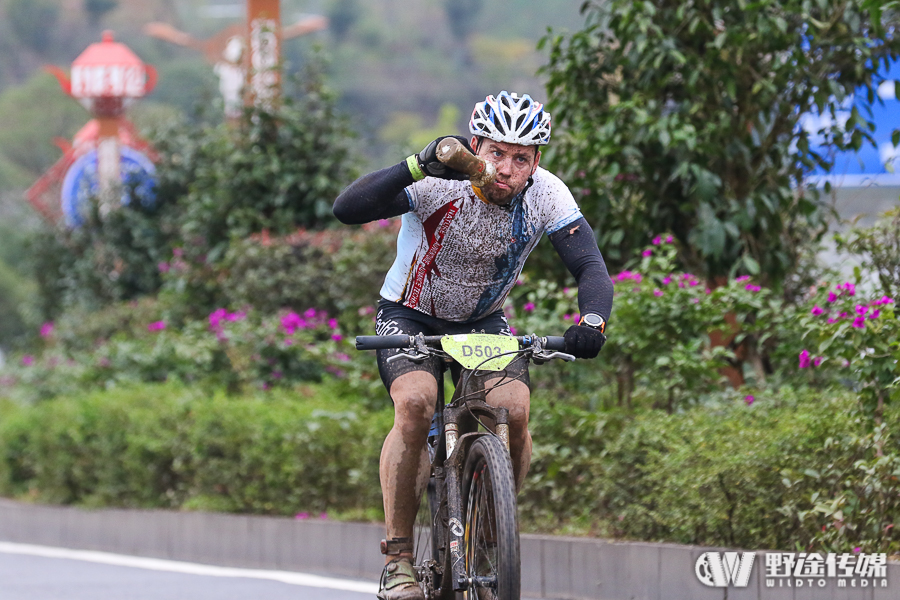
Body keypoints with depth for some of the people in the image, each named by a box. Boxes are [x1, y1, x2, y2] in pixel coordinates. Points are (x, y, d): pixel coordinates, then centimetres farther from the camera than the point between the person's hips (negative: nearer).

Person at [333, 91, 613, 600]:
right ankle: (398, 558, -19)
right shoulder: (440, 184, -29)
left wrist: (593, 321, -46)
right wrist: (417, 166, -54)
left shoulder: (547, 196, -19)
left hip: (484, 320, 3)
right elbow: (347, 209, -41)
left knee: (514, 412, -22)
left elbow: (592, 268, -25)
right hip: (410, 315, -3)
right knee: (415, 405, -29)